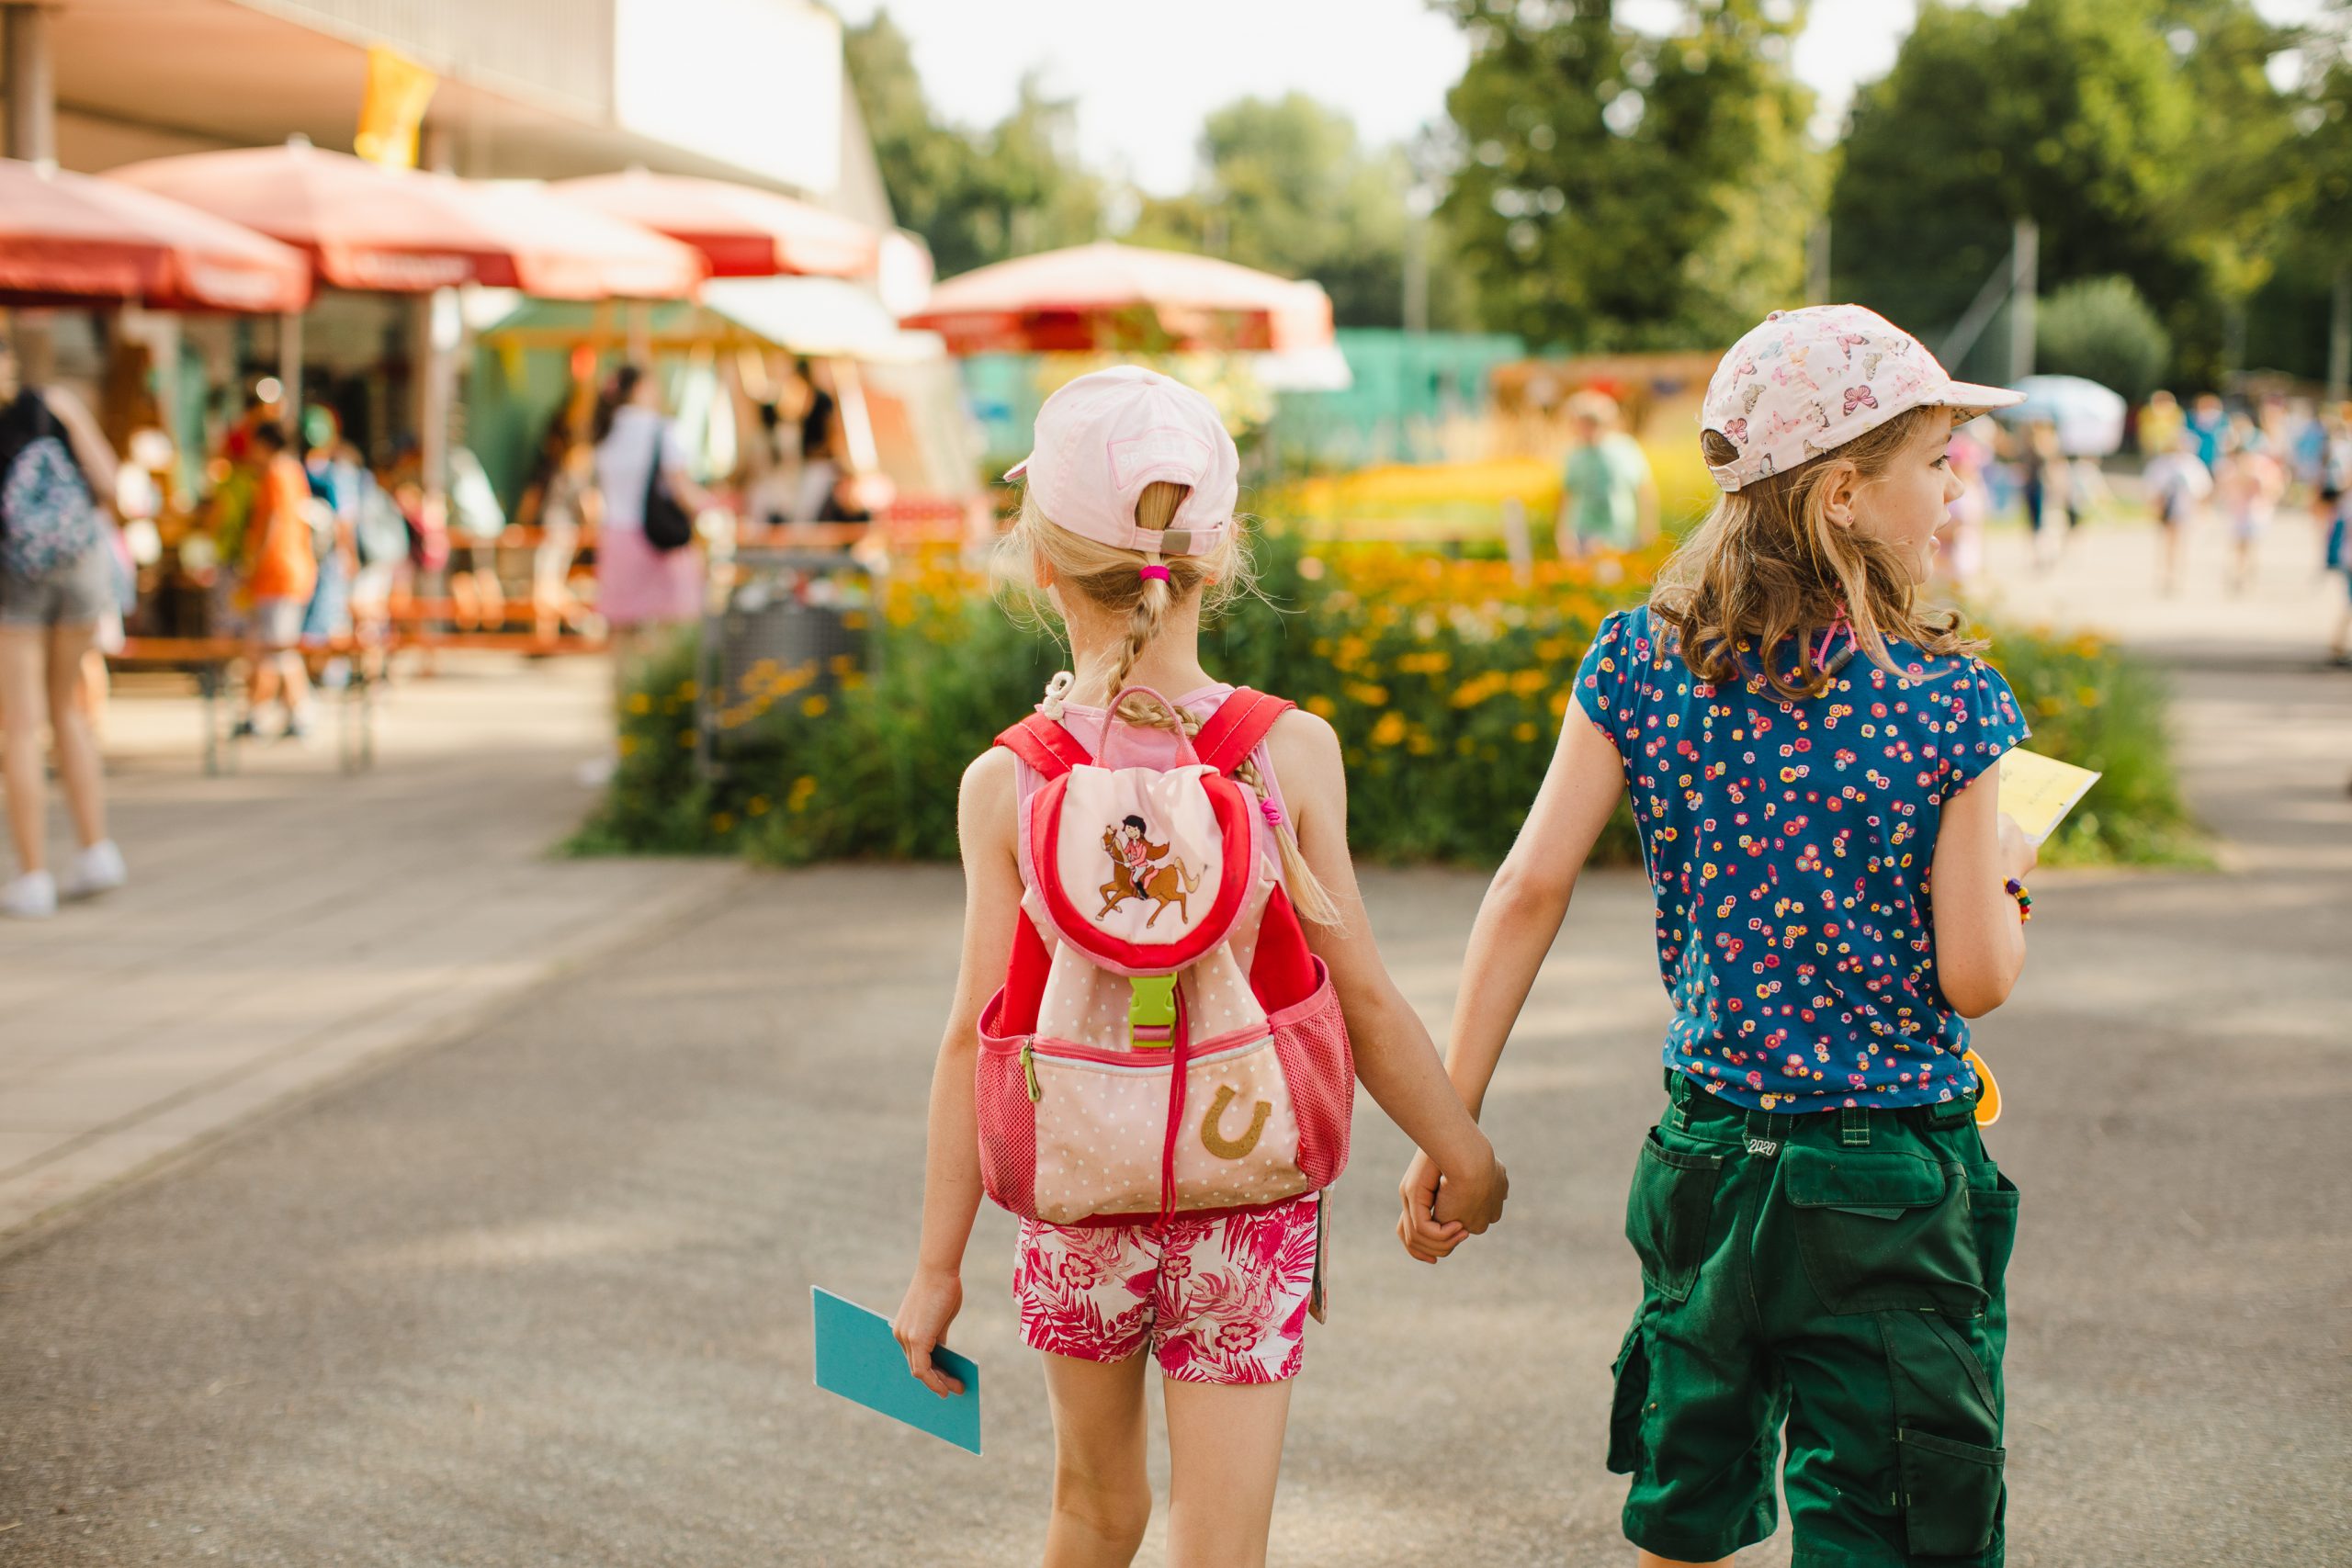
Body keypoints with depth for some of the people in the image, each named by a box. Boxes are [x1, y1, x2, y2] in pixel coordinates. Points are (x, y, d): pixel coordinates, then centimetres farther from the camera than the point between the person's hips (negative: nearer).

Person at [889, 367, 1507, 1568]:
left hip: (1078, 1207, 1)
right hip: (1249, 1210, -1)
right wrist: (1465, 1158, 10)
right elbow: (1362, 996, -6)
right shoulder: (1291, 752, -10)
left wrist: (937, 1267, 0)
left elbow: (977, 1038, -9)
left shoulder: (1006, 784, -10)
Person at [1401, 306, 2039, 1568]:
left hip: (1704, 1166, 4)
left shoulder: (1641, 660, -4)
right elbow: (1975, 978, -12)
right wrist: (2007, 873, 10)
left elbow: (1527, 896, -6)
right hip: (1887, 1190, -4)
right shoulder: (1948, 700, -13)